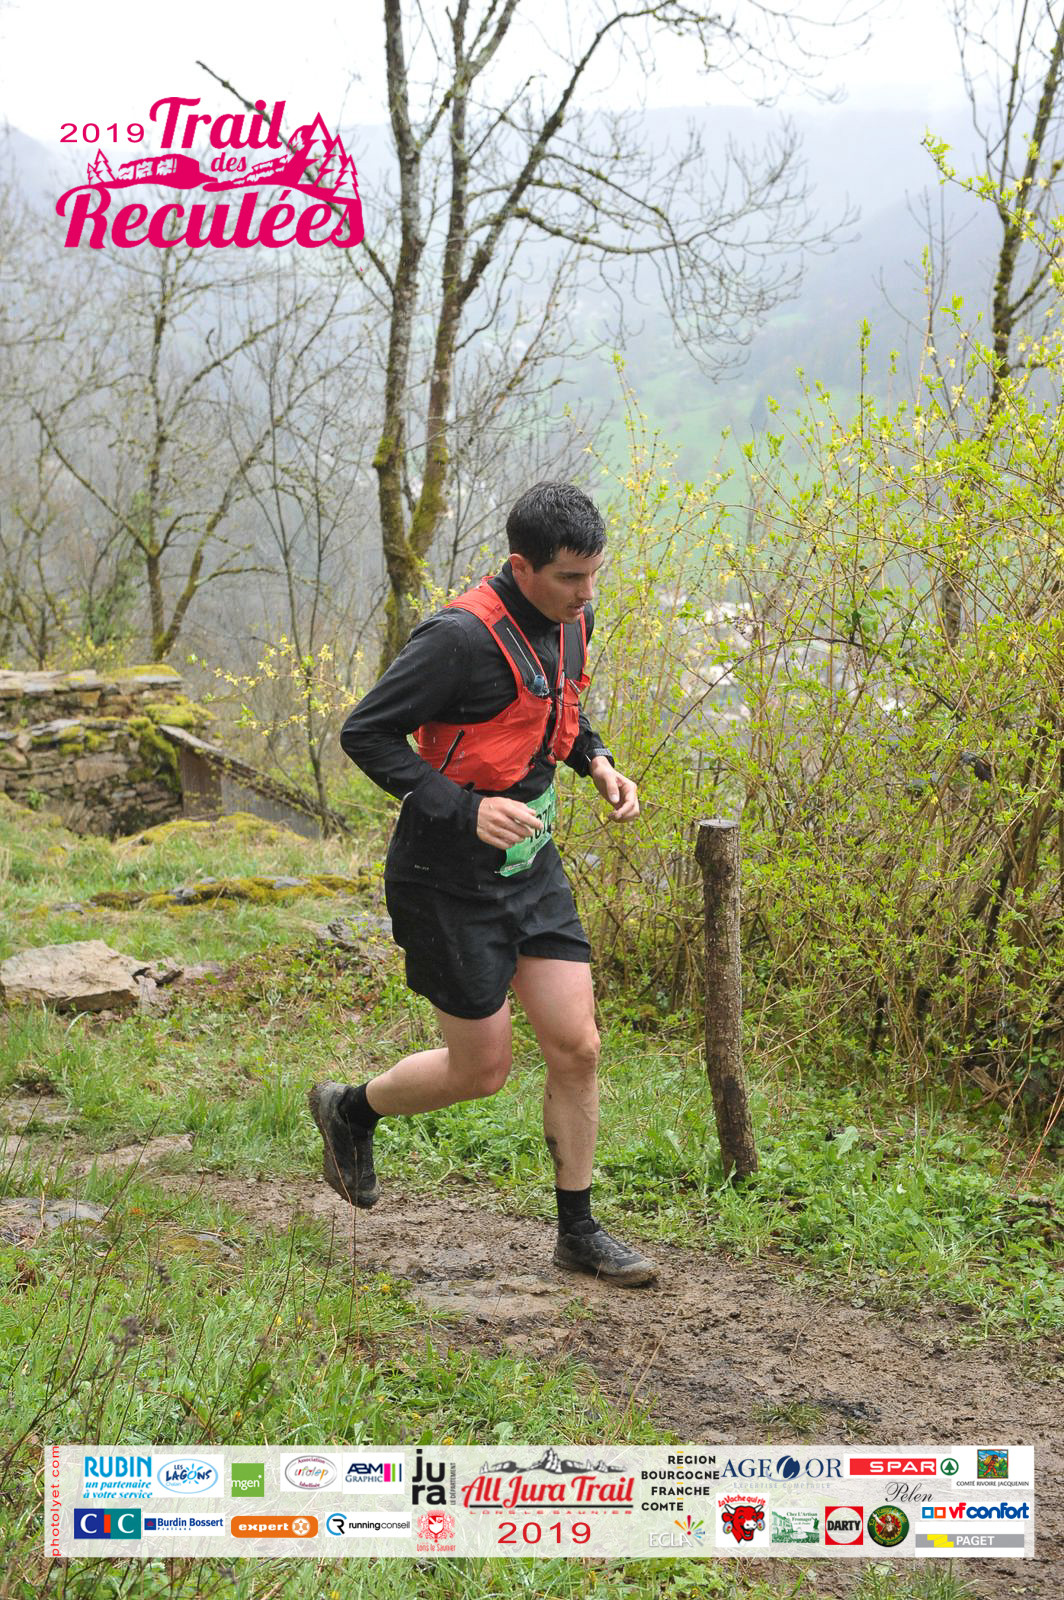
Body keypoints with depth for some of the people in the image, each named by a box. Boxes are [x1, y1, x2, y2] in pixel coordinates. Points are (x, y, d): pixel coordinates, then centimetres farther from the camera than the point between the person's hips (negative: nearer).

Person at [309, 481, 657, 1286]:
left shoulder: (571, 622, 1)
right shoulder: (462, 637, -25)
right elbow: (366, 733, -20)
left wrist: (597, 760, 3)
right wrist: (467, 809, -28)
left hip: (532, 864, 7)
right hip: (450, 879, -7)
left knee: (577, 1047, 3)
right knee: (482, 1070, 3)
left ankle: (579, 1233, 16)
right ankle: (351, 1109, 31)